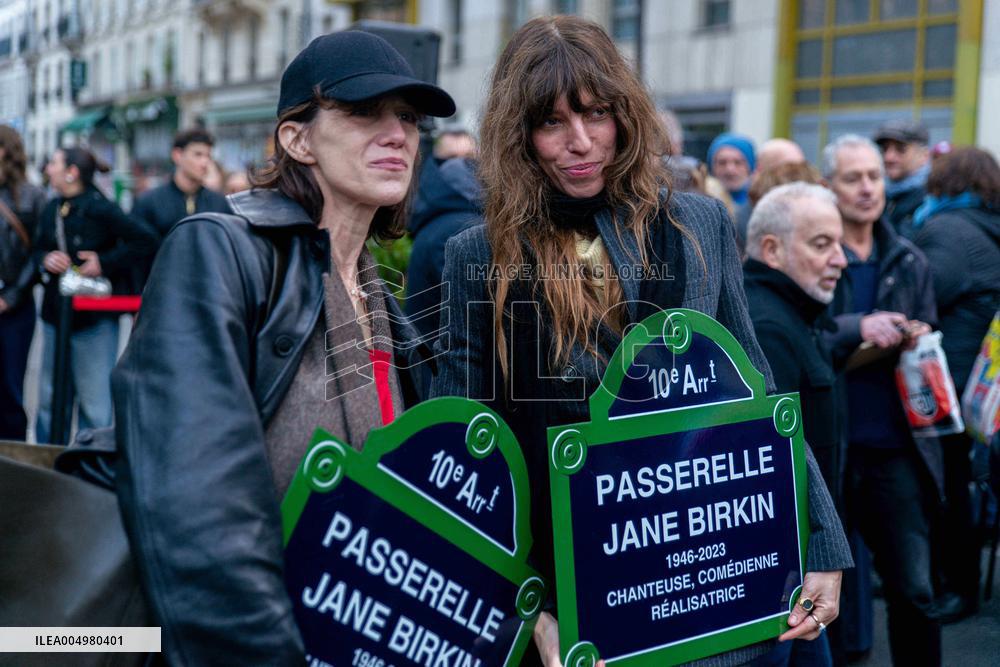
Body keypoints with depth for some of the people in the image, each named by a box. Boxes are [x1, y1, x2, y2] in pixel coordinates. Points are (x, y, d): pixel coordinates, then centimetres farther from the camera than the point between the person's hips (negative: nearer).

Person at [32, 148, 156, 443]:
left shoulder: (100, 209, -14)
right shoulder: (52, 209, 6)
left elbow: (146, 240, -17)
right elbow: (38, 249, 18)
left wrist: (105, 263, -16)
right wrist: (45, 259, -5)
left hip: (95, 319, -7)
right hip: (55, 315, 7)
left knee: (94, 402, 0)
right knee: (50, 399, 13)